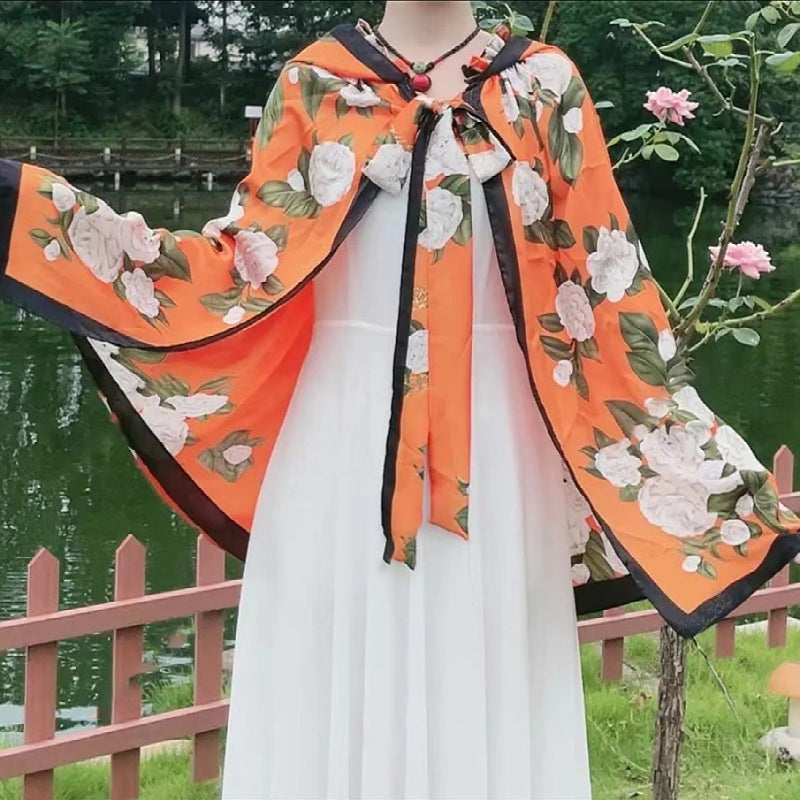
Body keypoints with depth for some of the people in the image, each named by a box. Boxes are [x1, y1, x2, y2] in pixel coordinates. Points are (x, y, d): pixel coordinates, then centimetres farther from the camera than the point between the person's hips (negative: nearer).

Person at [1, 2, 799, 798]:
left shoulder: (544, 85, 4)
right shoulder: (313, 83, 6)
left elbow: (605, 289, 2)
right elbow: (246, 265, 1)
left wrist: (719, 469, -3)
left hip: (494, 444, 0)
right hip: (342, 432, 1)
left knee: (484, 689, 4)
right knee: (338, 688, 5)